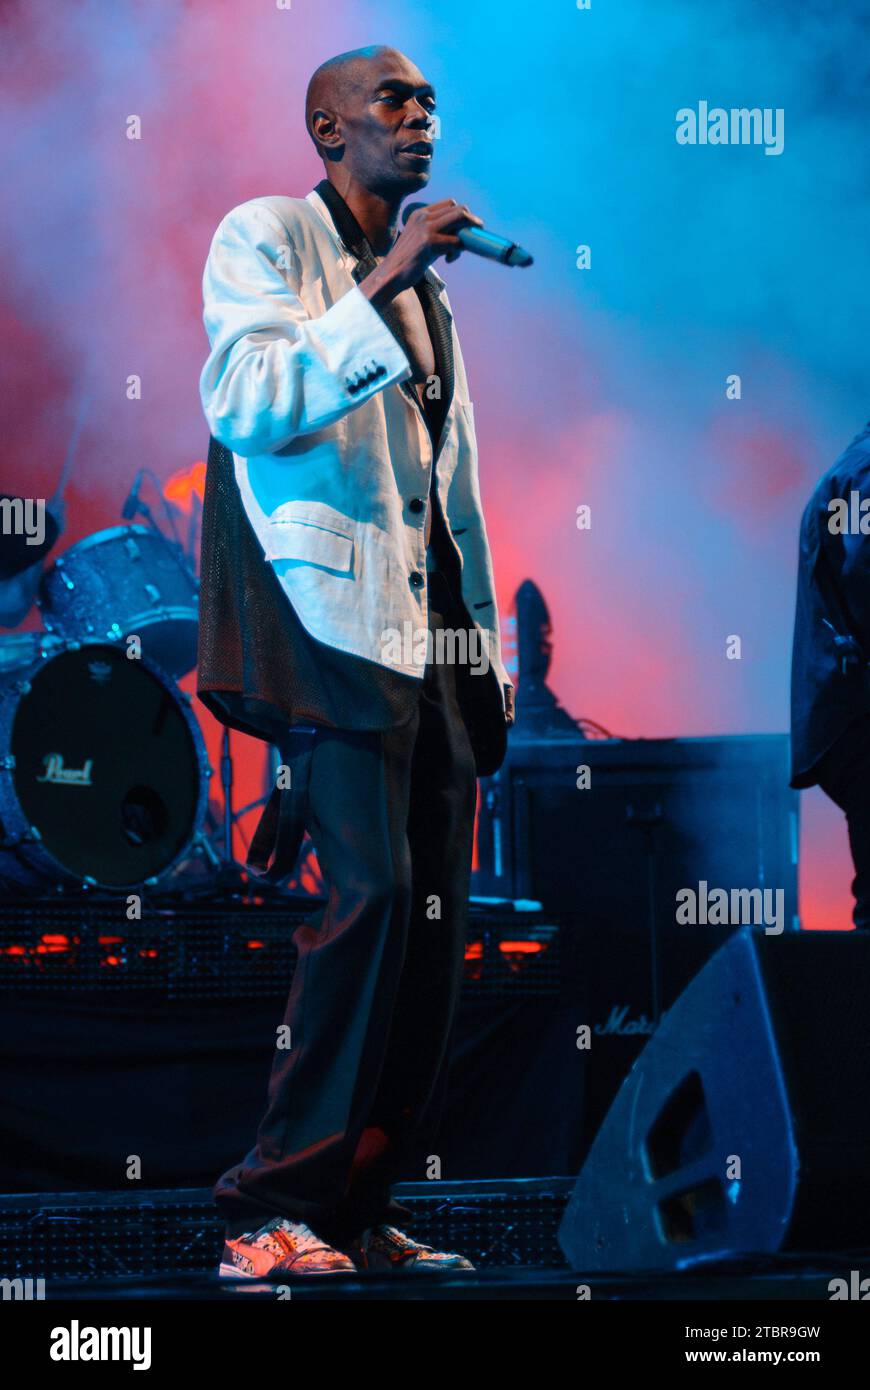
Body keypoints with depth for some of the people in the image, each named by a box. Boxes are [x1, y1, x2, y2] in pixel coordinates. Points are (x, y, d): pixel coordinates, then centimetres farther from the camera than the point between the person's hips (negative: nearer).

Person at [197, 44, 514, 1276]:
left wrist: (487, 649, 19)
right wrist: (376, 291, -18)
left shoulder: (427, 287, 23)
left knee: (435, 912, 1)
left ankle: (358, 1207, 6)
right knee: (371, 887, -19)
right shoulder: (267, 237, 2)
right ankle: (273, 1214, -16)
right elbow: (244, 402, -14)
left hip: (431, 638, 8)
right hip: (332, 618, -8)